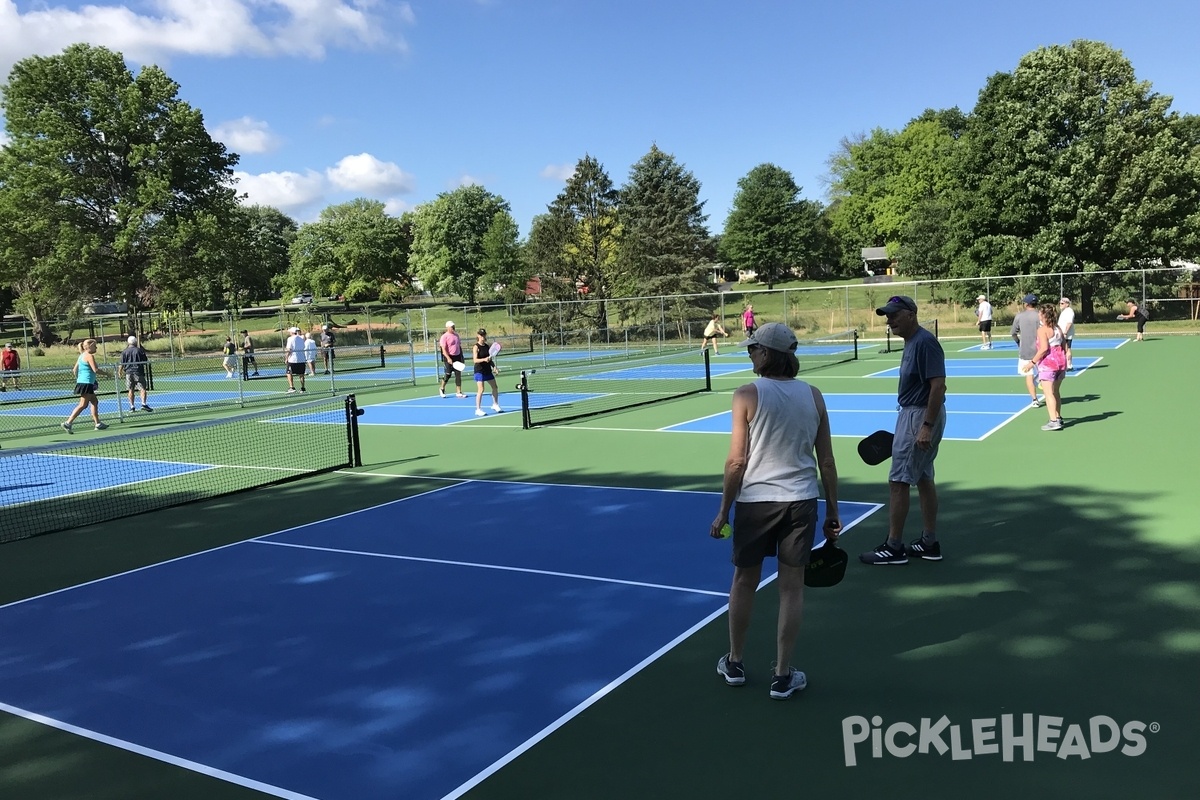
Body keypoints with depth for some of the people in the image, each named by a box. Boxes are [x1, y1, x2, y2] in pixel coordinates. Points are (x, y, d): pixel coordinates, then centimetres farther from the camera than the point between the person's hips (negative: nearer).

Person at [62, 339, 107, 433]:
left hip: (81, 382, 11)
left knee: (94, 402, 16)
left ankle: (98, 424, 18)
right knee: (83, 405, -10)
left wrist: (78, 379, 26)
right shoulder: (90, 356, -12)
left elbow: (75, 370, 18)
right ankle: (68, 423, -13)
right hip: (86, 383, -11)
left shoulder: (82, 356, 17)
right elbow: (95, 370, -19)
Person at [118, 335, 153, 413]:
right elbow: (145, 362, 3)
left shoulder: (124, 352, 5)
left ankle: (132, 406, 9)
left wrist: (119, 372, 14)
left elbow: (121, 364, 3)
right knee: (143, 388, -3)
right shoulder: (140, 350, 0)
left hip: (128, 373, 3)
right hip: (138, 372, -3)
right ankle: (143, 404, -16)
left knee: (131, 390, 8)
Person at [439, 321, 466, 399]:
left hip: (457, 357, 6)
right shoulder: (444, 337, -8)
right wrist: (448, 358, -26)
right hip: (449, 358, -6)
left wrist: (462, 357, 15)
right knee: (448, 374, -2)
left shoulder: (456, 335, 13)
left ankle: (458, 392, 6)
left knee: (458, 374, 2)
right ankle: (442, 388, 22)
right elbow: (444, 349, -15)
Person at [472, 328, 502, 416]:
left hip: (488, 370, 7)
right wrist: (484, 359, -34)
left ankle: (495, 405, 31)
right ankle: (478, 410, -3)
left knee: (495, 387, 13)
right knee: (481, 390, -10)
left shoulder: (487, 346, 9)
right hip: (479, 371, -7)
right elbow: (475, 360, -20)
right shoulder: (476, 347, -10)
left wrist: (494, 366, 4)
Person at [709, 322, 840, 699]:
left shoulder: (747, 395, -10)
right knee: (792, 587, 10)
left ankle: (734, 663, 31)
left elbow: (737, 462, -11)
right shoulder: (812, 396, 0)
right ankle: (783, 676, 17)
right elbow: (826, 462, 2)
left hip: (755, 501, -2)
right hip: (801, 502, 2)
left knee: (744, 581, 15)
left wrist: (723, 510, -2)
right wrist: (833, 512, 11)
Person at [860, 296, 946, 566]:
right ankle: (929, 543, 21)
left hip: (920, 416, -10)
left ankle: (894, 548, 3)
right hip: (912, 414, 10)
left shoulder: (925, 342, -19)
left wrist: (927, 427, -26)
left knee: (898, 482, -5)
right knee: (923, 479, 14)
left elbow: (938, 386, -24)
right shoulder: (912, 341, 12)